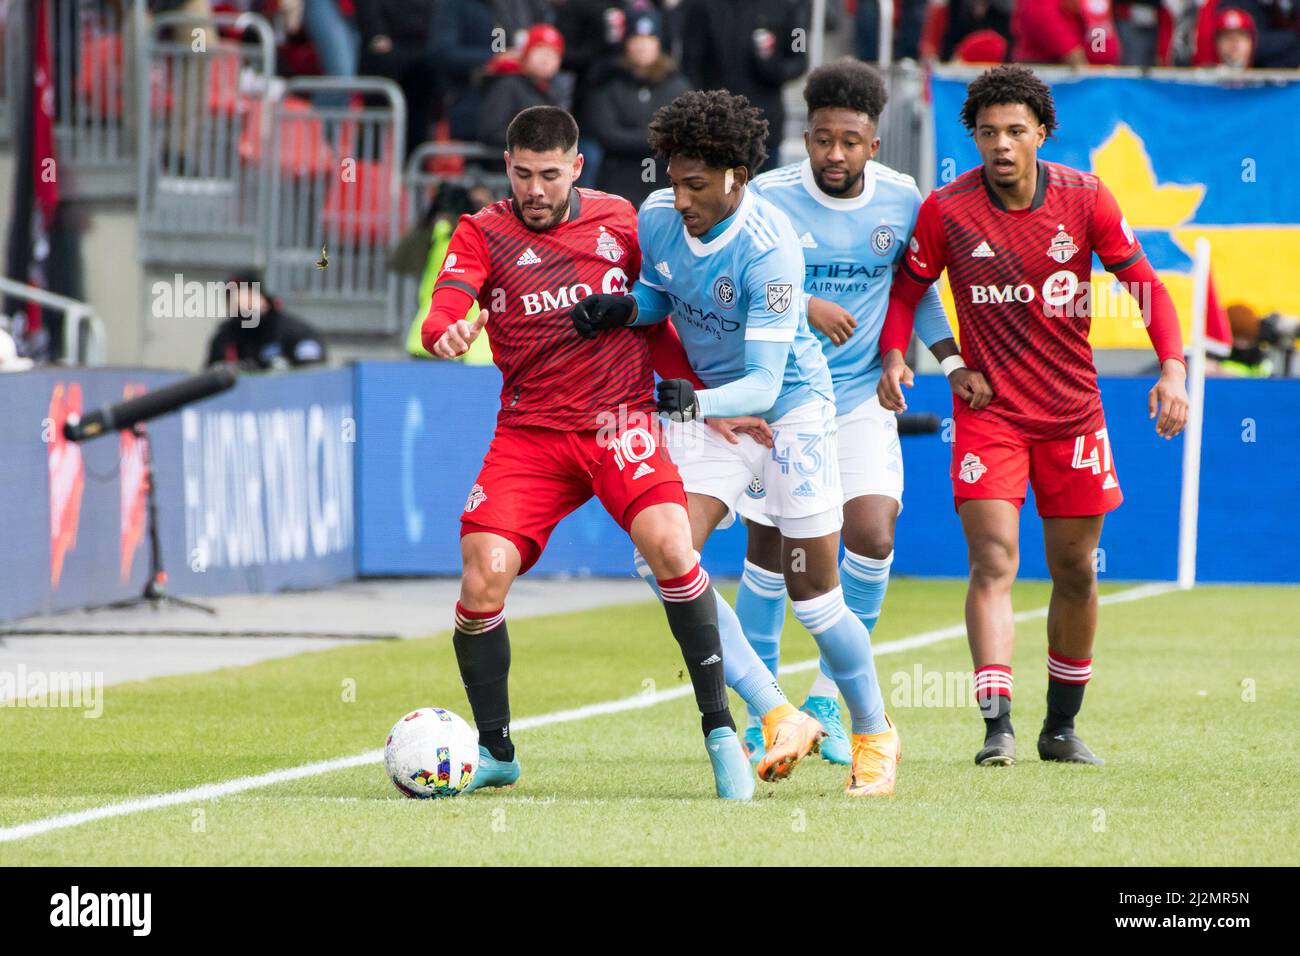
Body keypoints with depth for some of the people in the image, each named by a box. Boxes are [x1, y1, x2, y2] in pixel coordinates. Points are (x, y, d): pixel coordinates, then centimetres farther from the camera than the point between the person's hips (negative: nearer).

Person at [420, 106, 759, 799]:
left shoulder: (618, 220, 7)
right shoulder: (483, 233, 2)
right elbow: (443, 312, -14)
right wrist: (448, 332, -38)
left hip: (619, 420, 0)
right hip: (528, 432, 0)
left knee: (669, 546, -24)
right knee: (483, 579, -15)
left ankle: (719, 728, -12)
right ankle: (494, 751, 7)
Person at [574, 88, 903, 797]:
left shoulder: (768, 249, -28)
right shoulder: (657, 217, -11)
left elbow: (764, 385, -29)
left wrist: (697, 400, -44)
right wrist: (625, 306, -10)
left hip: (789, 410, -5)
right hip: (706, 407, 5)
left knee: (812, 597, -2)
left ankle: (874, 736, 22)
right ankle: (778, 718, -5)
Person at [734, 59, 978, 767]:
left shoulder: (901, 199, -3)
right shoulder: (770, 197, -12)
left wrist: (954, 362, 5)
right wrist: (804, 306, -27)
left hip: (861, 396, 1)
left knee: (872, 537, -15)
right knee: (769, 552, 3)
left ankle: (827, 697, 2)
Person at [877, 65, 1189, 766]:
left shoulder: (1085, 199, -6)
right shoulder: (945, 209, -8)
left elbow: (1144, 282, -1)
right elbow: (906, 289, 5)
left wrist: (1173, 368, -14)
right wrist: (892, 357, -13)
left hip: (1071, 411, 2)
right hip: (986, 411, -2)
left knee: (1075, 571, 8)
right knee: (993, 561, -16)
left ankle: (1061, 728, 24)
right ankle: (997, 727, -22)